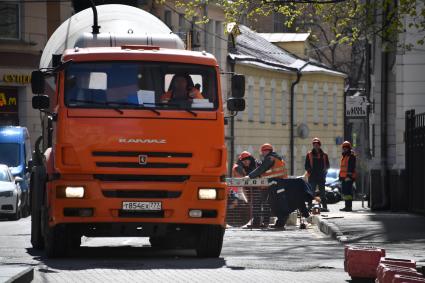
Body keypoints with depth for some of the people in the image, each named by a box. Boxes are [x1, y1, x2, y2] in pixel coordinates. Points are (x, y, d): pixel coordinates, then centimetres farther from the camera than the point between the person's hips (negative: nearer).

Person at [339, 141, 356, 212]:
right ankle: (347, 206, 18)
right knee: (344, 192, 12)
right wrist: (340, 176, 25)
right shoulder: (343, 157, 23)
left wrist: (349, 176, -23)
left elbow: (351, 167, -16)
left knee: (348, 192, -14)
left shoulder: (351, 157, -8)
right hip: (344, 178, 10)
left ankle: (349, 206, -16)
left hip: (348, 177, -10)